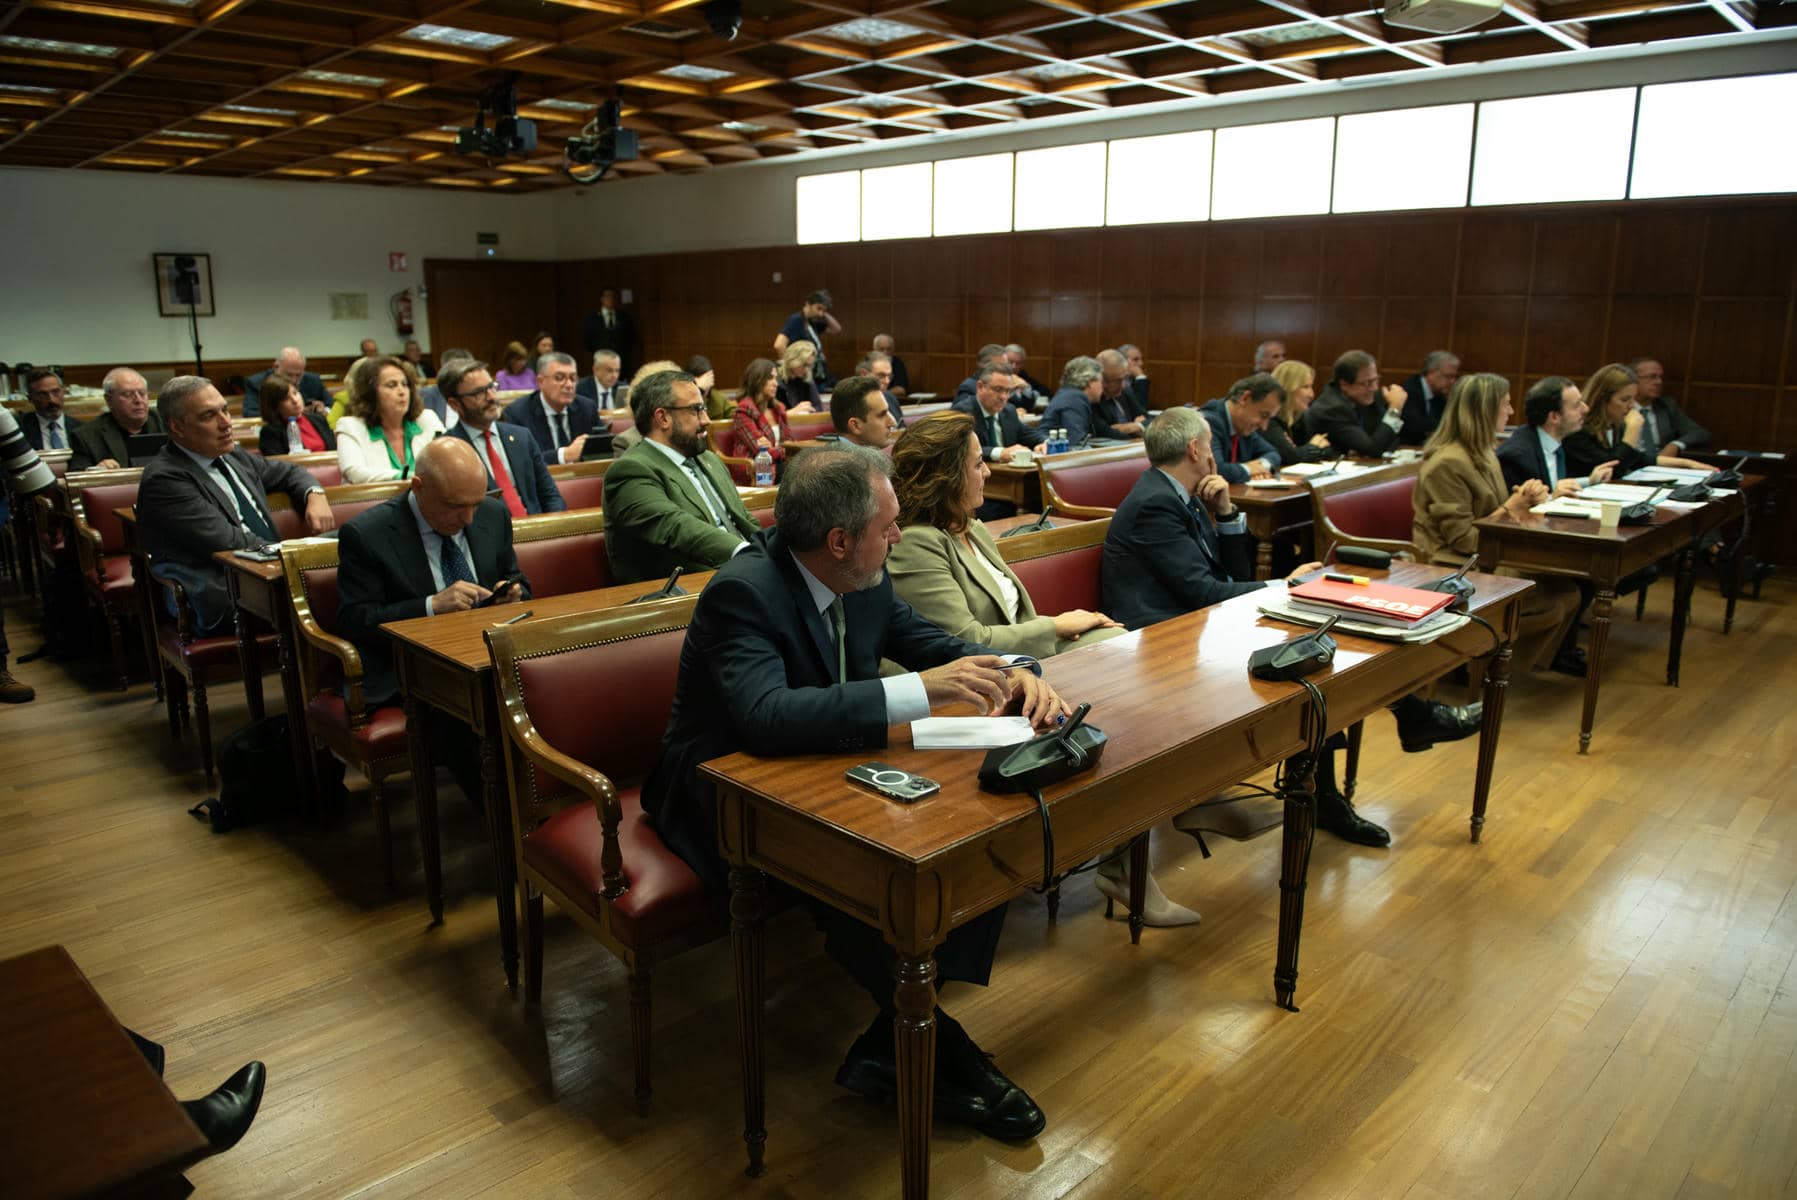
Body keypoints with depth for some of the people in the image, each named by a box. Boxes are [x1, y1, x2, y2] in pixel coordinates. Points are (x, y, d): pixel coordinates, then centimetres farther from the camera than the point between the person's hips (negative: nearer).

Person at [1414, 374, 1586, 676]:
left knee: (1565, 590, -5)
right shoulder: (1447, 464, -18)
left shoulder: (1483, 453, 12)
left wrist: (1525, 498, -2)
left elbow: (1496, 510, 17)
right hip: (1455, 569, -9)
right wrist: (1510, 510, -15)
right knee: (1551, 605, -16)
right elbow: (1462, 539, -19)